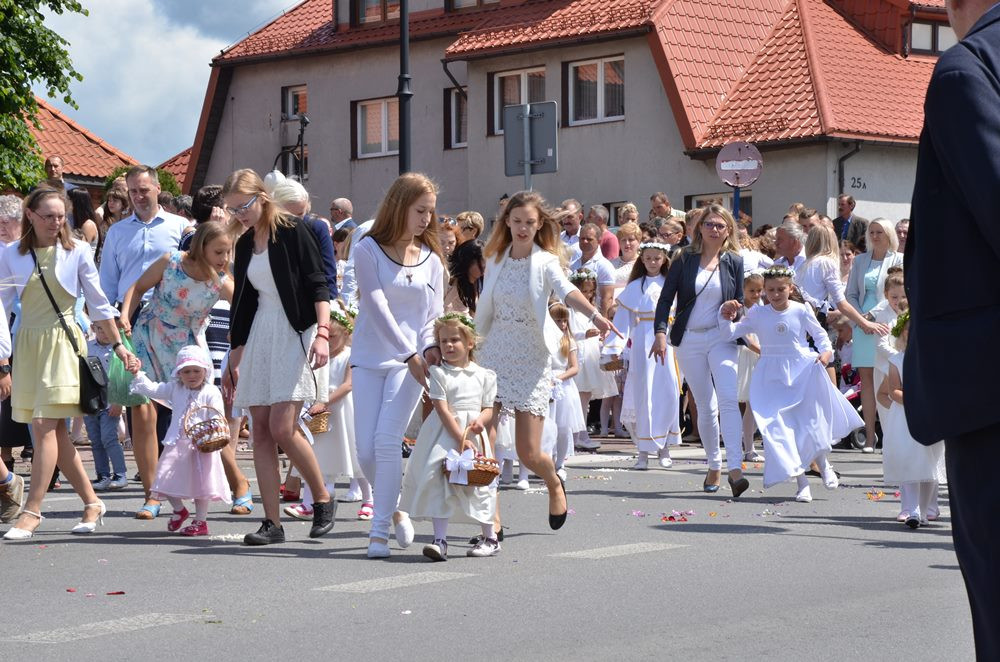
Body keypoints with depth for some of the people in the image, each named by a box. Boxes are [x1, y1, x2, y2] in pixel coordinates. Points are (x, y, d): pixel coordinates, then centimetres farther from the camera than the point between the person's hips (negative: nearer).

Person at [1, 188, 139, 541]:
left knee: (44, 426, -12)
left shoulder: (77, 251, -1)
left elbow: (98, 302, 4)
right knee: (55, 431, 4)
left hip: (62, 342, -4)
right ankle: (92, 502, 15)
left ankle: (32, 512, -10)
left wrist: (118, 345, 4)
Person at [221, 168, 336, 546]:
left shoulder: (293, 232, -6)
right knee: (261, 430, 0)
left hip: (295, 334, -7)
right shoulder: (245, 245, 14)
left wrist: (322, 333, -22)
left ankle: (323, 500, 6)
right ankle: (272, 523, 2)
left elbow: (318, 285, -10)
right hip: (259, 337, 7)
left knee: (282, 428, -15)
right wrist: (234, 359, 19)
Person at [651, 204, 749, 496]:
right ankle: (714, 466, 20)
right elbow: (666, 297, 0)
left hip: (721, 338, -1)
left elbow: (740, 302, 10)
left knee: (729, 400, -18)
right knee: (706, 406, 6)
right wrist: (661, 332, -12)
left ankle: (735, 469, -25)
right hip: (689, 340, 1)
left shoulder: (734, 262, 4)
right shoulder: (685, 259, 2)